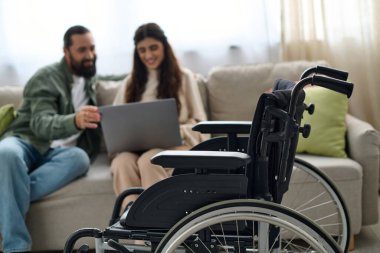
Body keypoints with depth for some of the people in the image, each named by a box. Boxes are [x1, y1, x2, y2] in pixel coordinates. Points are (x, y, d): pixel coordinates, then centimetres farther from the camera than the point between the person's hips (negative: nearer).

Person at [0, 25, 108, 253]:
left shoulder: (90, 80, 16)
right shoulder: (47, 77, -4)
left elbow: (92, 124, 29)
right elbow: (40, 124, -20)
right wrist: (75, 121, -41)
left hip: (59, 152, 4)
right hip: (27, 143, -4)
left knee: (80, 157, -33)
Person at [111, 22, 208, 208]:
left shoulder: (184, 77, 11)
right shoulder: (130, 82, 21)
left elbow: (199, 123, 7)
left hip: (175, 145, -2)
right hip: (135, 146, 2)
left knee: (149, 160, -37)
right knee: (122, 161, -34)